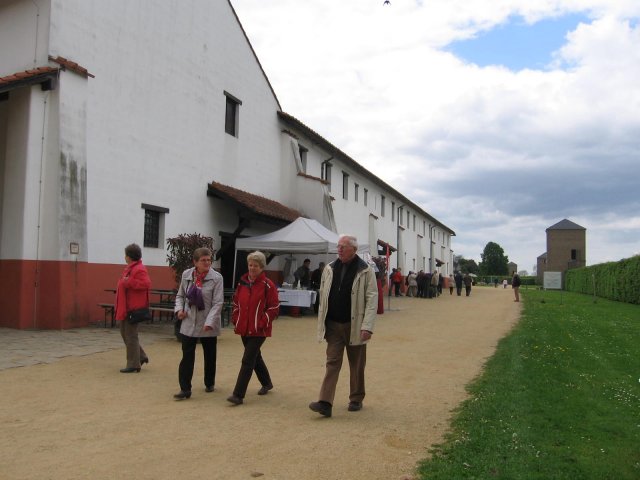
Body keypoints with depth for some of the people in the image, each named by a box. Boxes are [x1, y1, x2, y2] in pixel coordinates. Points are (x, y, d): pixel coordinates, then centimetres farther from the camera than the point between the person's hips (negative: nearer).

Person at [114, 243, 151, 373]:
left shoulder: (139, 269, -17)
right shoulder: (130, 268, 14)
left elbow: (146, 284, -29)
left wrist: (128, 282, -29)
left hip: (133, 308, -11)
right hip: (125, 307, 11)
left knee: (131, 336, -3)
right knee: (125, 333, 17)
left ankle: (133, 365, 7)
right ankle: (141, 356, 26)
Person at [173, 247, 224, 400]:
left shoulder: (216, 278, -11)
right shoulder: (186, 275, 0)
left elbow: (218, 303, -14)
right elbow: (180, 295, 14)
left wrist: (209, 322, -23)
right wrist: (179, 309, -4)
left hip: (208, 325, -2)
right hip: (189, 323, 2)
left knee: (210, 356, 14)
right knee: (187, 356, -2)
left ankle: (209, 383, 34)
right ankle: (185, 389, 5)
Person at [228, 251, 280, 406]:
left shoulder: (268, 285, -10)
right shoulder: (242, 283, 7)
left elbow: (274, 308, -10)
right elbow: (236, 303, 16)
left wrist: (261, 324, -14)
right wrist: (236, 320, 6)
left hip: (259, 330, -6)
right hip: (244, 329, 6)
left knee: (247, 360, -10)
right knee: (255, 357, 20)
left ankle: (238, 395, -6)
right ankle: (266, 383, 40)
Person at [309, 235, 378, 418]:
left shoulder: (365, 271, -8)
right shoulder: (329, 269, 6)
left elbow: (372, 299, -11)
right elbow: (323, 297, 11)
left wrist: (367, 326, -19)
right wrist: (322, 322, 9)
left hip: (355, 326, -3)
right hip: (334, 325, 3)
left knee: (356, 365, 11)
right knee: (332, 363, -1)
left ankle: (356, 399, 26)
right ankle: (325, 403, -3)